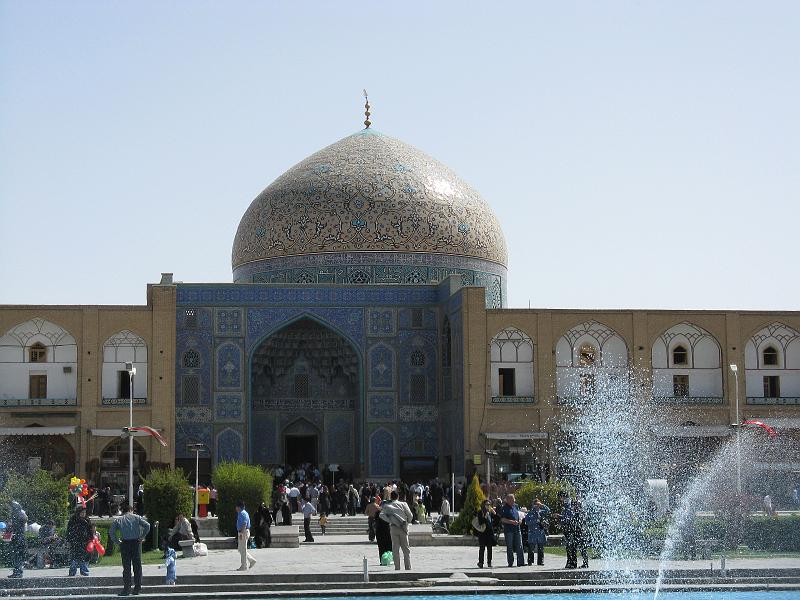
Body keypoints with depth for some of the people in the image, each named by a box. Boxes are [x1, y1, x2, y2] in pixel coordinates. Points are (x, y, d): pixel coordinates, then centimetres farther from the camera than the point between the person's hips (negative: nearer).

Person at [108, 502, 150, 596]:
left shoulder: (118, 520, 11)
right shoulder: (136, 517, 10)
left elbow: (111, 532, 0)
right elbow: (147, 525, -2)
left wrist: (117, 541, 5)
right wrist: (142, 537, 3)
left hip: (125, 543, 0)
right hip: (136, 543, 0)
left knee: (126, 567, 2)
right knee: (137, 566, 7)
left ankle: (126, 589, -3)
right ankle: (137, 588, 7)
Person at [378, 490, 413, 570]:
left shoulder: (387, 506, 3)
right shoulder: (403, 504, 0)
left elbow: (381, 515, -10)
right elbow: (410, 515, -2)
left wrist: (389, 521, -7)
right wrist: (407, 522, 15)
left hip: (393, 528, 0)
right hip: (403, 528, 0)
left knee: (395, 549, 6)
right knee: (406, 548, 6)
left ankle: (397, 567, 2)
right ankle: (408, 567, 3)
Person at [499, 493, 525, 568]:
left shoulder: (516, 506, 14)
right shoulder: (504, 508, -6)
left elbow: (519, 514, 27)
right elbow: (502, 519, -12)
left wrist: (520, 519, 5)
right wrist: (512, 522, -21)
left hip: (517, 529, 6)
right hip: (509, 530, -6)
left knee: (519, 546, 2)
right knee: (510, 547, 0)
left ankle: (521, 562, 4)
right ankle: (510, 563, 5)